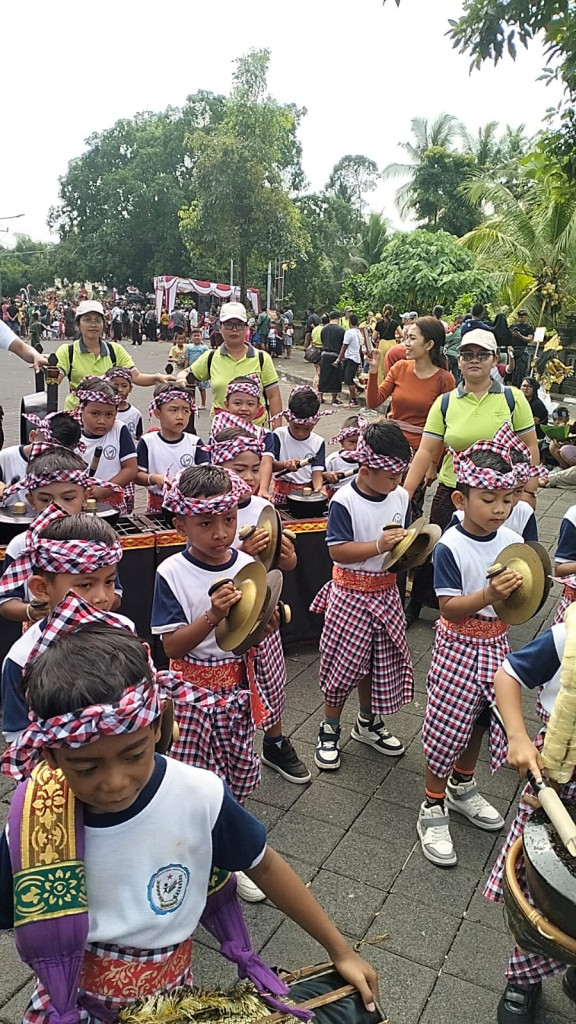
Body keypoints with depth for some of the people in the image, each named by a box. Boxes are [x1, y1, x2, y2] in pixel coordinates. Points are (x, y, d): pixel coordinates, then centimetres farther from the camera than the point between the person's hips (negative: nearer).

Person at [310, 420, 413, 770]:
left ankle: (369, 722, 38)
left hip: (386, 591, 6)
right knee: (346, 663, 3)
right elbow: (338, 550, -21)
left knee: (381, 660, 16)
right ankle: (330, 730, 23)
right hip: (351, 593, -6)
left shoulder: (400, 497, 2)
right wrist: (379, 545, -28)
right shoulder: (345, 501, -17)